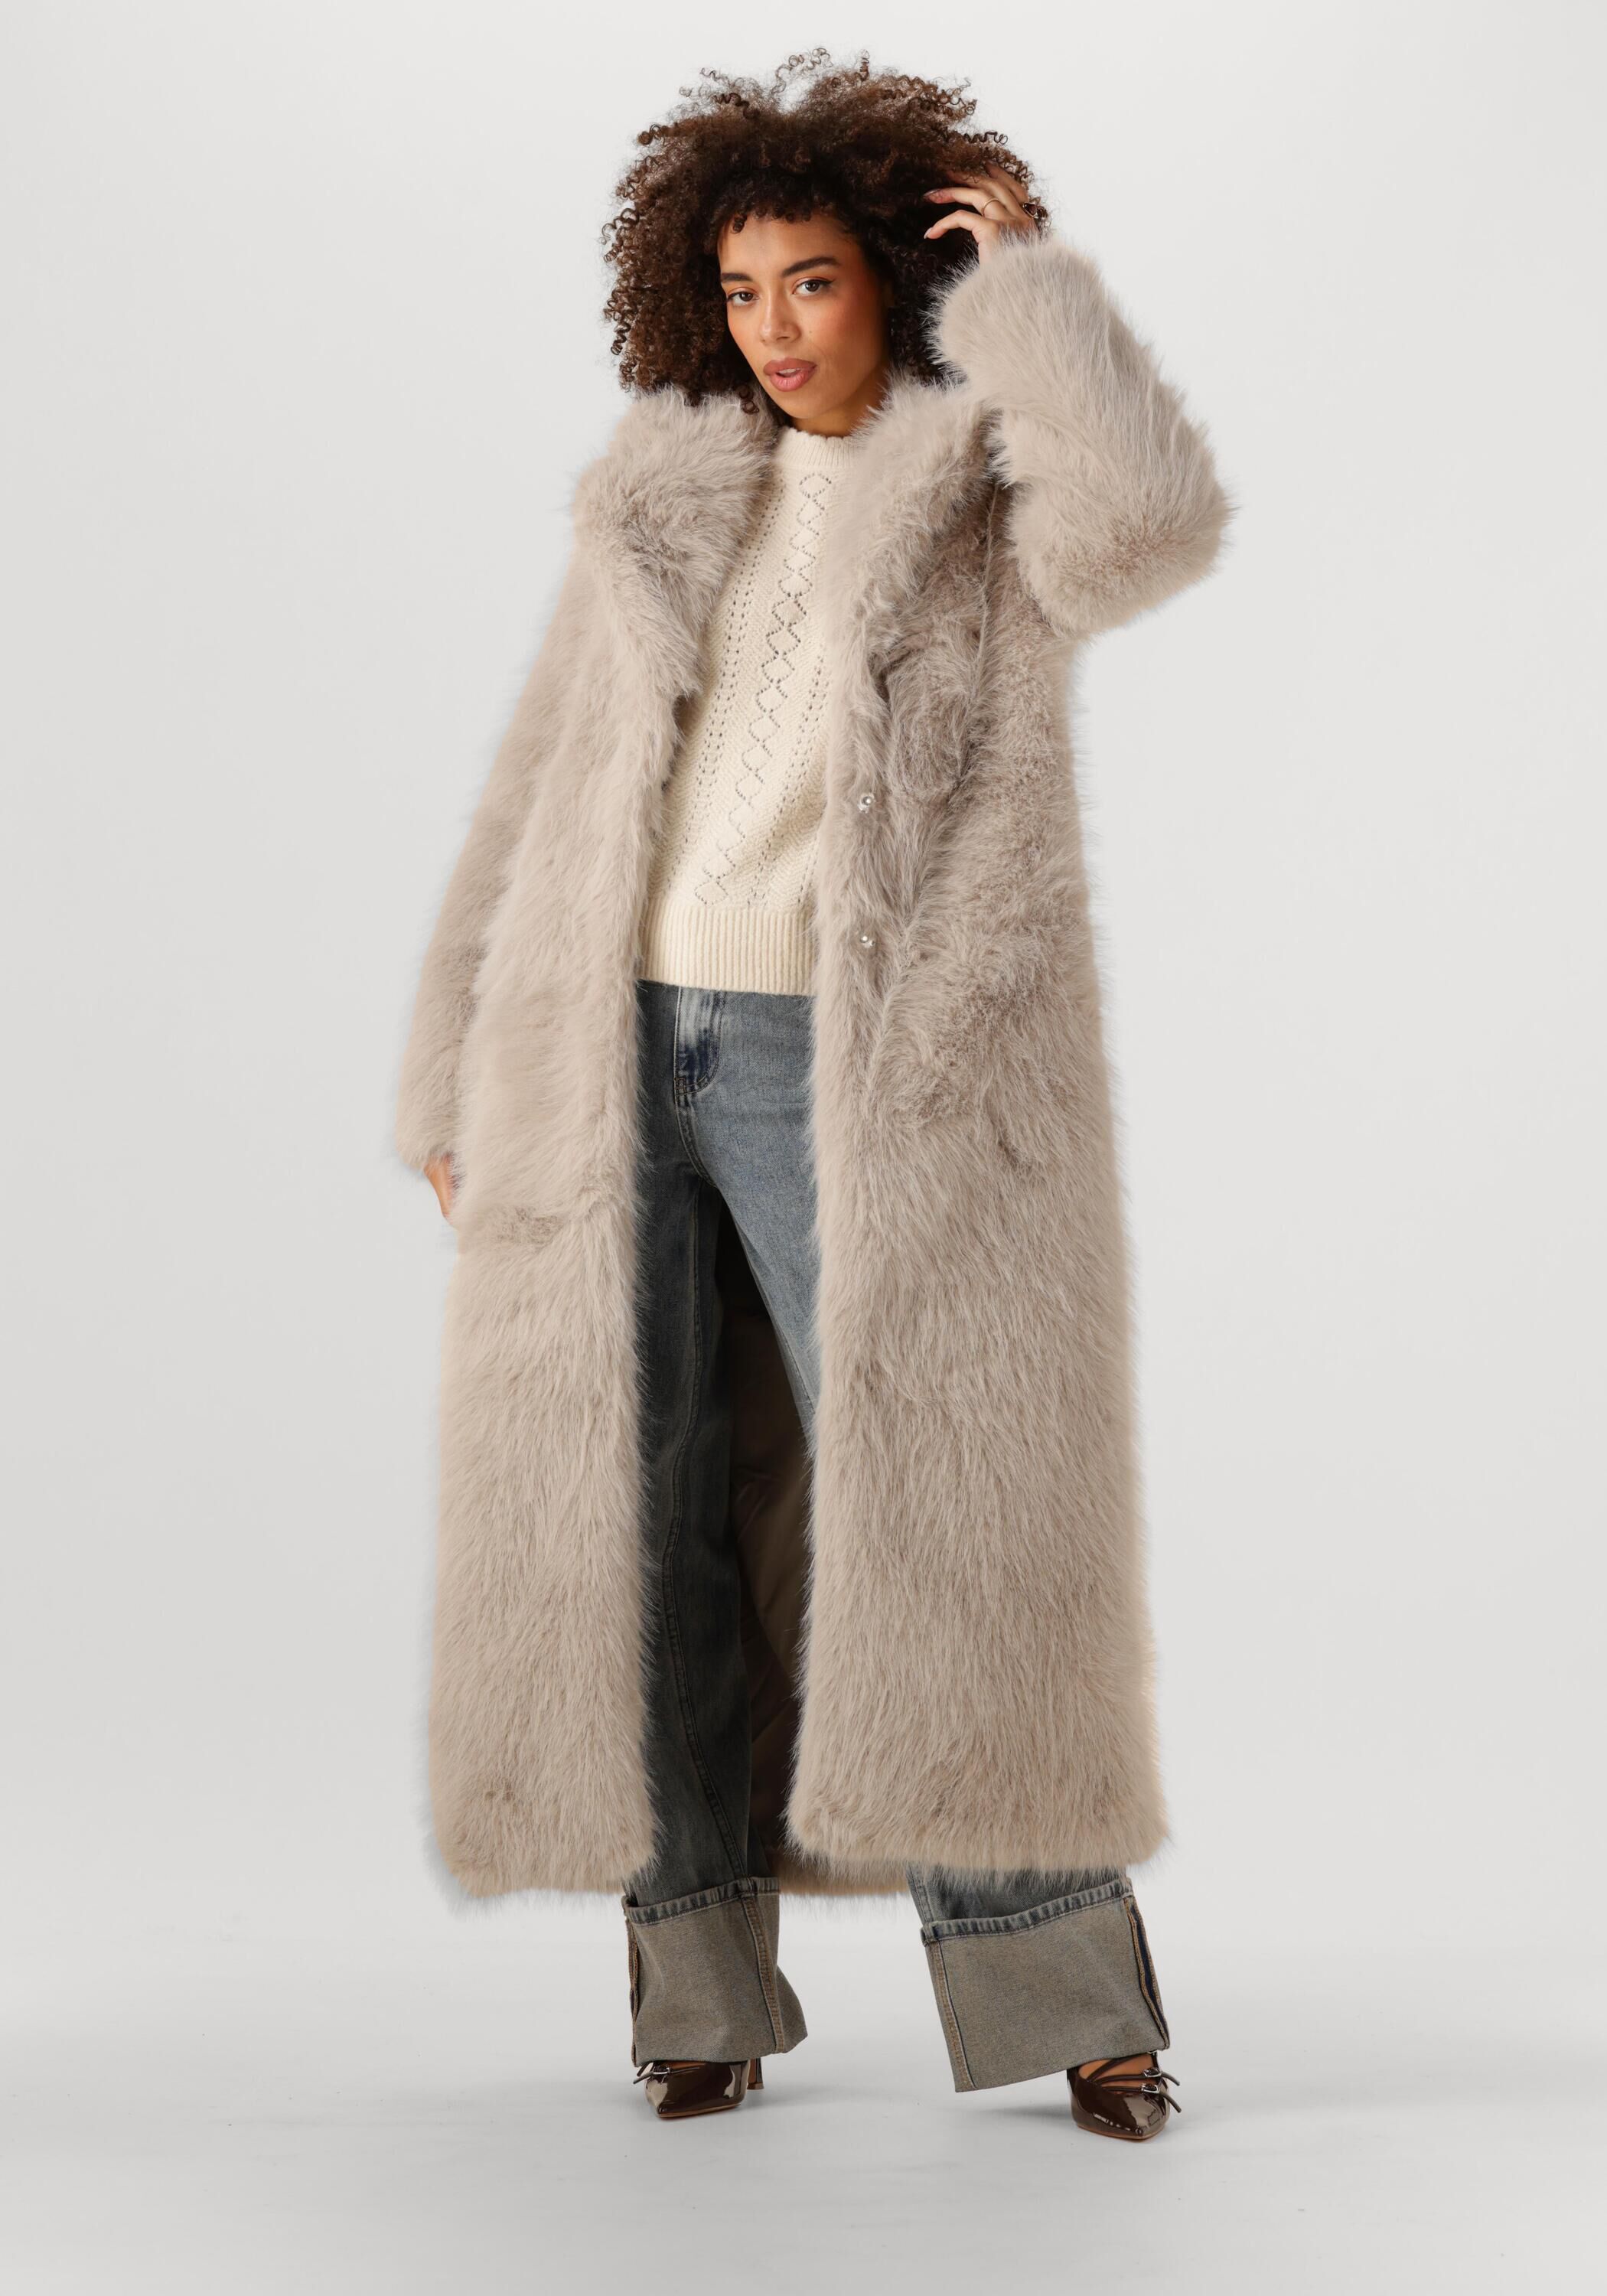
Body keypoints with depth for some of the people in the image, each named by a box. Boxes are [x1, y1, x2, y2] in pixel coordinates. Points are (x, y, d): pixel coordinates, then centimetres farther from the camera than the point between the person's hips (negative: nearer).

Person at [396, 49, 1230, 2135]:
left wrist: (1032, 280, -9)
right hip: (620, 1062, 4)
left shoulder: (1000, 504, 2)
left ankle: (1057, 1987, 4)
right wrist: (462, 1083, 9)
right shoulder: (664, 501, 13)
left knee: (931, 1507, -7)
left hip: (854, 1079, -4)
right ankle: (703, 1988, 15)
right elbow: (545, 794, 14)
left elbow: (1155, 521, -23)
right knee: (641, 1521, 4)